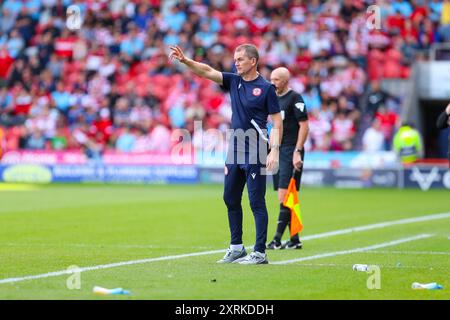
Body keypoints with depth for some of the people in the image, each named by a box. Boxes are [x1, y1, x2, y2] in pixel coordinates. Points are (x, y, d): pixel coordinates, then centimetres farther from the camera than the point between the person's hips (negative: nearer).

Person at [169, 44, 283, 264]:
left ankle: (260, 252, -2)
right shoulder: (233, 81, 10)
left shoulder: (266, 88, -6)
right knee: (231, 199, 11)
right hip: (234, 149, 7)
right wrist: (185, 61, -13)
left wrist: (274, 151, -15)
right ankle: (236, 247, 21)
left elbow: (277, 123, -7)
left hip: (255, 151, -7)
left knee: (257, 202, -5)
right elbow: (207, 72, 1)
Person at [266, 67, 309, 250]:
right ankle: (294, 240, 13)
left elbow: (304, 126, -12)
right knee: (285, 198, 8)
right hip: (278, 151, 8)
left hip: (291, 151, -8)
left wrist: (297, 152, -18)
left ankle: (277, 239, -15)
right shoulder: (274, 99, 16)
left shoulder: (294, 98, -8)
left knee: (285, 197, -12)